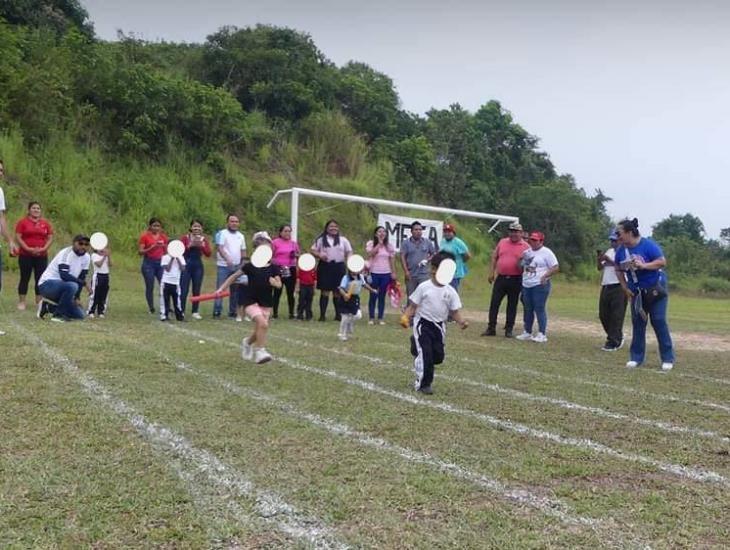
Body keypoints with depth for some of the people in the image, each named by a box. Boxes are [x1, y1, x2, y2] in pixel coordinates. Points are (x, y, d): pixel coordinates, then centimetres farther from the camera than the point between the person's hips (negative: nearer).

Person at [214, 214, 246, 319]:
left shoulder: (240, 236, 15)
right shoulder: (222, 233, -4)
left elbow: (243, 251, 19)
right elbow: (219, 248, -14)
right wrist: (227, 259, -28)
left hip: (236, 267, 6)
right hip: (224, 266, -6)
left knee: (235, 289, 9)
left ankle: (232, 311, 18)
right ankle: (217, 312, -6)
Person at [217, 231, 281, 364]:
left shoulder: (273, 268, -1)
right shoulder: (250, 266, -7)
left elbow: (279, 284, -5)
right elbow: (234, 276, 1)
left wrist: (273, 282, -27)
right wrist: (221, 288, -2)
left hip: (266, 302, 4)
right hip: (250, 300, -4)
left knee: (259, 331, 11)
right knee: (263, 323, -25)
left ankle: (247, 342, 44)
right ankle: (260, 351, -13)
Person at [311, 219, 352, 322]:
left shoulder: (343, 240, 10)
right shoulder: (321, 240, 6)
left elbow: (349, 252, 10)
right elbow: (313, 250, 7)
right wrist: (319, 255, -12)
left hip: (339, 267, 1)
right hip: (325, 266, -1)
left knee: (338, 292, 4)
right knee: (325, 291, -1)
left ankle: (338, 314, 12)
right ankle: (322, 314, 2)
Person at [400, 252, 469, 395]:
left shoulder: (451, 291, -1)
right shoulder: (424, 287, -9)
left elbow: (454, 311, 1)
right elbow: (413, 305, -6)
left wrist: (461, 321, -18)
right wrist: (405, 316, -23)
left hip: (439, 326, 4)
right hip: (423, 324, -4)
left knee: (438, 357, 6)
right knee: (425, 354, -9)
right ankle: (423, 384, 6)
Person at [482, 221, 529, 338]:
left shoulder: (526, 246, -2)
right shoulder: (502, 242, 8)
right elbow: (494, 257, 12)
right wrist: (491, 272, 7)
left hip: (515, 280, -3)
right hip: (501, 278, 3)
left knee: (512, 305, 6)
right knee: (494, 303, 1)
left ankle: (509, 329, 15)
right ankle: (491, 328, 8)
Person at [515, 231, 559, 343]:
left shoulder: (546, 252, -4)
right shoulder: (527, 252, 16)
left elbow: (556, 268, -7)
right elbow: (520, 266, 24)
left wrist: (545, 276, -20)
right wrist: (521, 259, 3)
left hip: (540, 285, -7)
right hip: (526, 285, 7)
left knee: (540, 309, -9)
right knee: (528, 309, 12)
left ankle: (542, 334, -6)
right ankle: (527, 332, 20)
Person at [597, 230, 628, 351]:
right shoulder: (609, 251, 17)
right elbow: (600, 268, 17)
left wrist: (609, 260, -21)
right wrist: (599, 258, -2)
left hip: (619, 287, -8)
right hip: (606, 287, 8)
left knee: (616, 316, -6)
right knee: (603, 315, 12)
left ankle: (613, 342, 1)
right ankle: (617, 337, 28)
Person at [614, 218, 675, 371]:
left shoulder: (648, 245, -19)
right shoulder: (621, 250, -3)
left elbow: (662, 262, -21)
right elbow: (619, 270, 10)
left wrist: (644, 265, -31)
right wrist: (625, 288, 2)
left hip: (655, 289, -5)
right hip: (636, 291, 5)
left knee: (659, 321, -5)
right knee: (637, 322, 6)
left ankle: (668, 358, 3)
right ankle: (636, 357, 14)